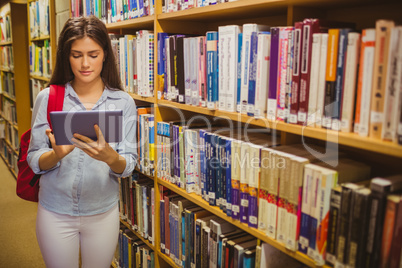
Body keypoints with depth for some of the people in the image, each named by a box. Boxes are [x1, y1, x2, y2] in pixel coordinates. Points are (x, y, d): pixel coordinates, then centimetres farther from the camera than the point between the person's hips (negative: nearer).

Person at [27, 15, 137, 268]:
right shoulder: (48, 98, -5)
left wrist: (110, 156, -30)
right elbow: (34, 160, -4)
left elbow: (128, 166, -8)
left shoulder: (123, 102, -6)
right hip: (55, 212, 0)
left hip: (103, 212, 0)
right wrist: (57, 154, -26)